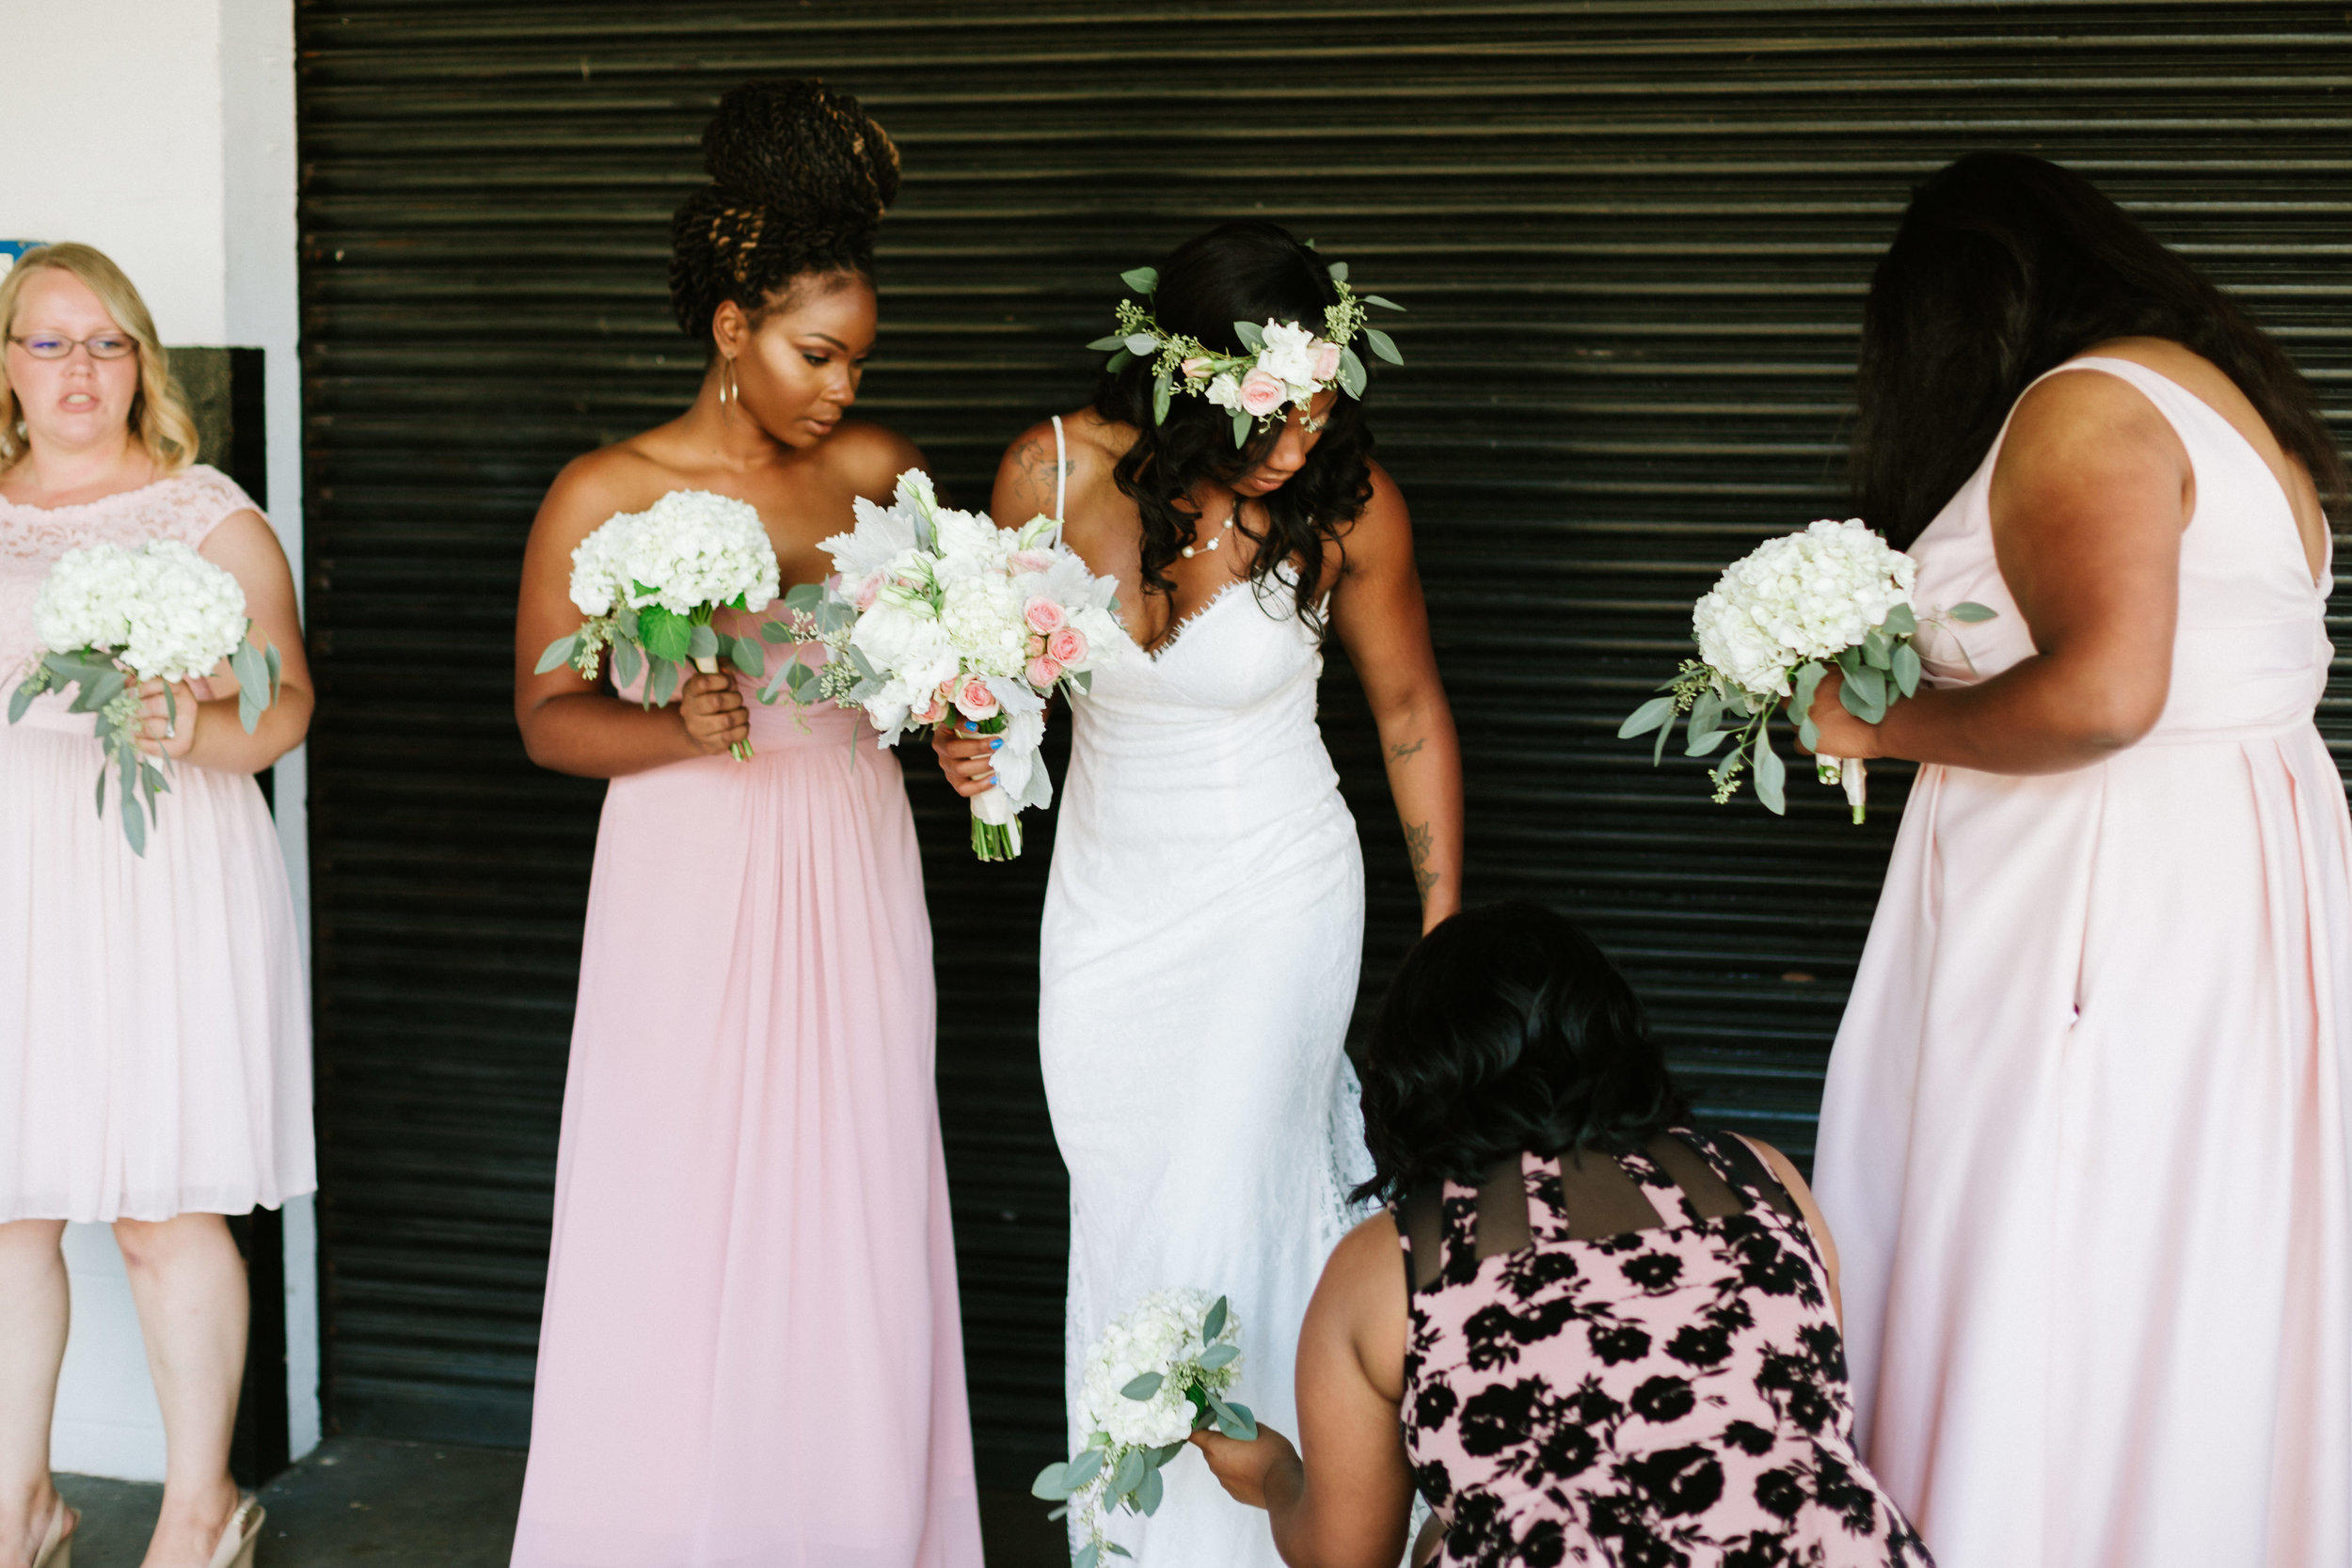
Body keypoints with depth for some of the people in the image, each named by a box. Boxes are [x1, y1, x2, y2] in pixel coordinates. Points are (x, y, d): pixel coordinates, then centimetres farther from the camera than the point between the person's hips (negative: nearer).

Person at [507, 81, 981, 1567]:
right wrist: (680, 731, -20)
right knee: (685, 1219, 1)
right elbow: (547, 716, -2)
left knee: (850, 1217, 6)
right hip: (690, 886, -3)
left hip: (852, 884, 3)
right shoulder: (607, 494, -5)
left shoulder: (881, 470, 5)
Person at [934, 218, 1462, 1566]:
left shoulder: (1347, 502, -16)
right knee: (1121, 1228, 11)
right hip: (1109, 896, 3)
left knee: (1216, 1234, -9)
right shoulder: (1055, 474, -13)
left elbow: (1411, 713, -2)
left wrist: (1444, 936, 1)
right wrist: (964, 736, -18)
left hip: (1276, 903, -3)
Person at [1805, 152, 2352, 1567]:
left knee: (2039, 1271, -1)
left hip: (2114, 907, -10)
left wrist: (1883, 727, -13)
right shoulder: (2217, 389, 16)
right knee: (2192, 1276, 15)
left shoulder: (2084, 408, -14)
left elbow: (2101, 693, -27)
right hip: (2231, 871, 10)